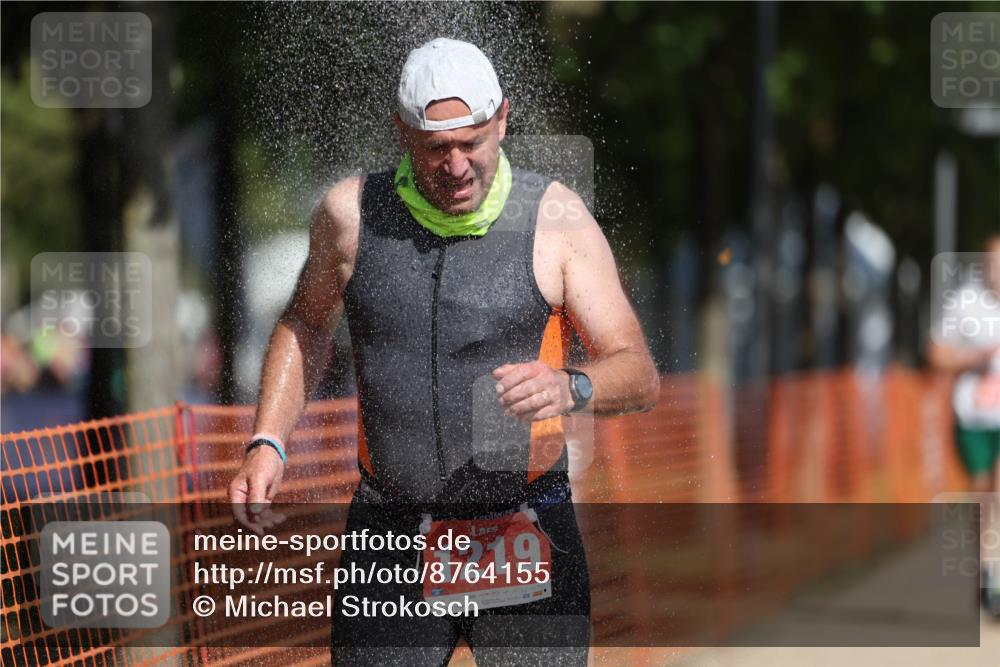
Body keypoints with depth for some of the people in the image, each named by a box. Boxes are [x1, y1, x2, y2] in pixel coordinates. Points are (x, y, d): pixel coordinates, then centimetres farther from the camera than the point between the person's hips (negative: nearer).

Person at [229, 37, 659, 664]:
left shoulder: (556, 218, -5)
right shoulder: (352, 212, 0)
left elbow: (640, 376, -6)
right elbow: (306, 324, 19)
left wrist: (570, 388, -28)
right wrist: (268, 444, 7)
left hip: (524, 541, -1)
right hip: (390, 539, 2)